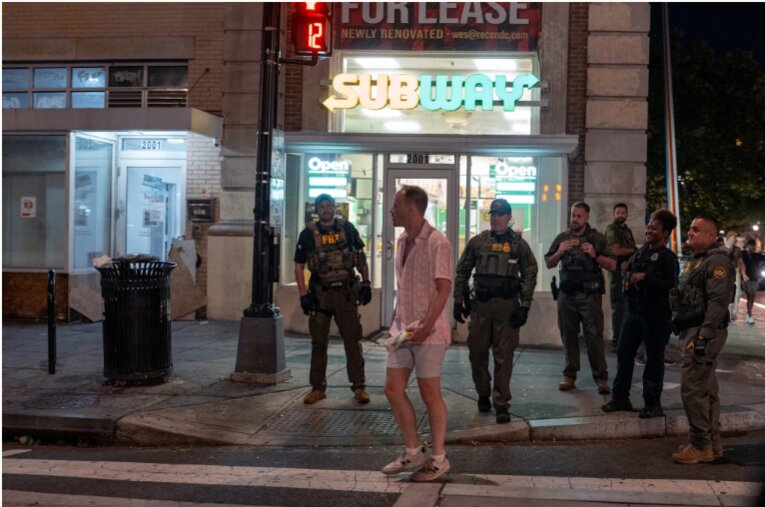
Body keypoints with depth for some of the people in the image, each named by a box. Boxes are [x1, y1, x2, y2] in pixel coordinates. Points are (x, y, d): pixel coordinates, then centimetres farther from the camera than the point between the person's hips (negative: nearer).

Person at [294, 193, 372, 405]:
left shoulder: (347, 228, 3)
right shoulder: (308, 233, 0)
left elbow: (361, 257, 11)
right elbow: (299, 267, 2)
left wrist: (366, 284, 3)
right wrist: (303, 295, -6)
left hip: (346, 293, 0)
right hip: (320, 294, 0)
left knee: (353, 340, 1)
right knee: (318, 343, 7)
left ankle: (359, 386, 8)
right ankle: (318, 388, 16)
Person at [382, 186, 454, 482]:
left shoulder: (437, 243, -14)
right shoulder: (402, 242, 11)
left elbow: (443, 288, -17)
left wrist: (426, 326, -22)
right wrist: (394, 321, 14)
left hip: (428, 331, -8)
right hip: (404, 329, 8)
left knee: (429, 393, 2)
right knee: (393, 389, 7)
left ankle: (438, 458, 16)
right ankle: (414, 451, 22)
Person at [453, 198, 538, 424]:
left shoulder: (519, 244, 2)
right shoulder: (477, 242, 7)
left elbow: (530, 275, 0)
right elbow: (462, 272, 11)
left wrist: (524, 306, -8)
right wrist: (458, 301, 6)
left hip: (507, 305, -2)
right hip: (481, 304, 2)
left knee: (504, 356, -2)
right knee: (477, 351, 7)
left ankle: (501, 403, 3)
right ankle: (483, 394, 27)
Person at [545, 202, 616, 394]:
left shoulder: (597, 238, 4)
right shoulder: (562, 238, 11)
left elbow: (612, 265, 1)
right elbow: (549, 264, 13)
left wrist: (595, 255, -14)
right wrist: (559, 252, -6)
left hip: (590, 294, -3)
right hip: (567, 293, 3)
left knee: (594, 336, -7)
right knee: (568, 335, 6)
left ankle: (601, 378, -3)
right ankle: (570, 376, 13)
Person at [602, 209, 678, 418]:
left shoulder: (668, 257, -10)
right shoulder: (641, 252, 12)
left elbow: (670, 286, -21)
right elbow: (629, 270, 28)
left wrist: (645, 278, -21)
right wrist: (628, 280, 9)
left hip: (656, 315, -7)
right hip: (634, 311, 7)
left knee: (654, 358, 2)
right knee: (624, 353, 8)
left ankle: (652, 404, 12)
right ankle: (620, 397, 18)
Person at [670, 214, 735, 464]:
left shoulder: (717, 261, -12)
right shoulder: (694, 261, 20)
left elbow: (718, 302, -21)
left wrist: (704, 336, -26)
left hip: (704, 332, -10)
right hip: (691, 331, 10)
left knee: (692, 388, -11)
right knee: (706, 388, 13)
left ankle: (700, 445, -4)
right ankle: (712, 442, 20)